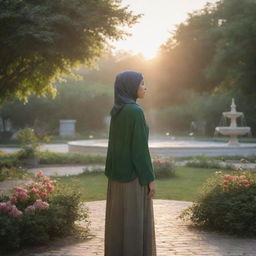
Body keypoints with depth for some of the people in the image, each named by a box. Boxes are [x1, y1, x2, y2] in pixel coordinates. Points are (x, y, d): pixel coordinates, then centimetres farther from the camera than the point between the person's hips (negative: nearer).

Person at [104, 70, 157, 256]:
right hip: (134, 173, -8)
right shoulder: (135, 111, -18)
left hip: (119, 172, 9)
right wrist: (151, 178, -14)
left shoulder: (117, 111, 9)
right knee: (135, 222, -2)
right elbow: (140, 147, -19)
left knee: (119, 219, 11)